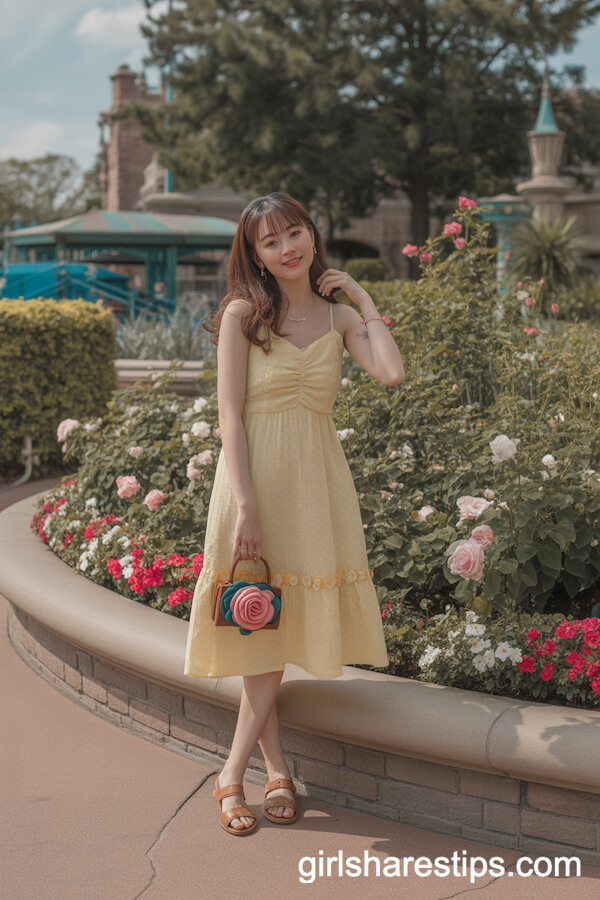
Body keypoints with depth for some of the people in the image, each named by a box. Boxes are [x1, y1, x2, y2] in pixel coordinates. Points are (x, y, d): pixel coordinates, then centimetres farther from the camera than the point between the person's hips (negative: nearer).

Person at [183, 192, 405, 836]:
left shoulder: (339, 317, 8)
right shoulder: (243, 313, -1)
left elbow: (392, 372, -11)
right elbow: (230, 413, -8)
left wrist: (363, 299, -1)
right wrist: (246, 504, -17)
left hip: (316, 477, 3)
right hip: (254, 471, -3)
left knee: (286, 622, 2)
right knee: (256, 622, 0)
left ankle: (234, 773, 13)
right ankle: (276, 768, 13)